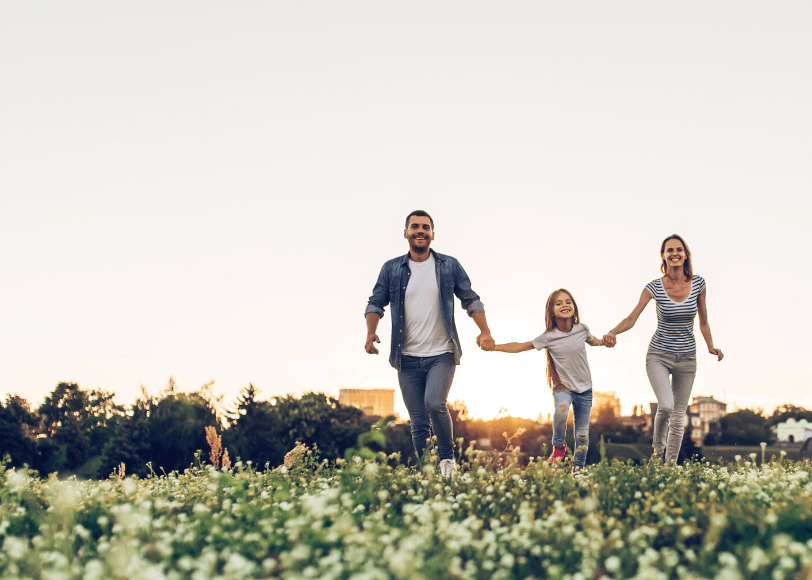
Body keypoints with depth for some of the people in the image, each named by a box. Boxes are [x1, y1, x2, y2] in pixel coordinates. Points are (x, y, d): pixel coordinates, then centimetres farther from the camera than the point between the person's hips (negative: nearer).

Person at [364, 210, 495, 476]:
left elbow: (471, 300, 9)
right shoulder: (391, 269, 6)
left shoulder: (449, 266, 4)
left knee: (435, 404, -23)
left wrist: (484, 330, -5)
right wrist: (371, 332, -12)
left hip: (441, 354, -2)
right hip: (407, 358, 2)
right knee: (418, 422, 3)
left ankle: (447, 457, 0)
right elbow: (376, 302, 7)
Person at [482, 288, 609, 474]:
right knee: (561, 409, -35)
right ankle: (559, 447, -10)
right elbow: (520, 346, -7)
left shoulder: (582, 329, -3)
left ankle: (578, 468, 26)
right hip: (563, 387, -2)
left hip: (584, 389, 3)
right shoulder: (548, 337, -9)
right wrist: (494, 347, -16)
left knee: (582, 434, 3)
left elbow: (593, 341, 22)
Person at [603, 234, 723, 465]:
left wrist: (711, 347, -4)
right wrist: (613, 332, -33)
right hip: (659, 355, -3)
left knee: (679, 417, 5)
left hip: (686, 358, 3)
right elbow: (631, 318, -15)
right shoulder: (654, 287, -11)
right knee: (666, 406, -23)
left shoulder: (698, 283, -3)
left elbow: (703, 322, 7)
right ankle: (657, 449, 6)